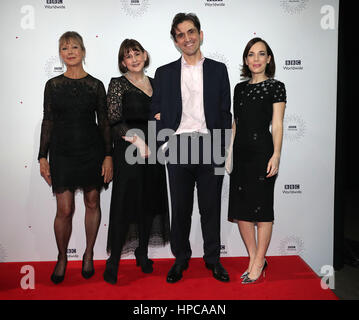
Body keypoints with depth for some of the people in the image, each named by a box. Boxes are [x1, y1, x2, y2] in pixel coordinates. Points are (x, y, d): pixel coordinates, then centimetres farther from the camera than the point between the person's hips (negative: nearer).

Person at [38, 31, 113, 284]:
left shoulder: (96, 85, 2)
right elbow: (48, 122, 5)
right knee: (64, 210, -1)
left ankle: (89, 254, 29)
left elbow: (104, 122, 3)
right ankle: (62, 258, 22)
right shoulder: (53, 85, 4)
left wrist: (108, 155, -3)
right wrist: (43, 157, 2)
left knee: (93, 203, 9)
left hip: (92, 150, 0)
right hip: (62, 152, 0)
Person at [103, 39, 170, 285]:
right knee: (125, 204, -4)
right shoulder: (118, 84, -2)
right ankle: (114, 261, 7)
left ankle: (143, 253, 25)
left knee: (150, 203, 10)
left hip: (153, 152, 6)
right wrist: (137, 141, -16)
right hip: (128, 152, -5)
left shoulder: (154, 83, 14)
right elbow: (114, 121, -10)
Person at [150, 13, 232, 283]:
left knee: (211, 207, 8)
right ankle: (181, 258, 24)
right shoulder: (164, 73, 10)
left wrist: (223, 148, 0)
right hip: (178, 147, 1)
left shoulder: (218, 69, 9)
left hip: (209, 146, 0)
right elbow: (157, 112, 9)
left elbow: (225, 112, 7)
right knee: (180, 207, 8)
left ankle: (213, 258, 24)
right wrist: (165, 145, -2)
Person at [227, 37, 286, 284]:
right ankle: (255, 260, 20)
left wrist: (276, 155, -14)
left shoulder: (276, 86, 1)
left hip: (262, 151, -6)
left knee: (261, 208, 0)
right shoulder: (240, 88, 15)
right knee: (240, 208, 6)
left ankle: (258, 264, 12)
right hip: (240, 152, 6)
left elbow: (277, 125, -5)